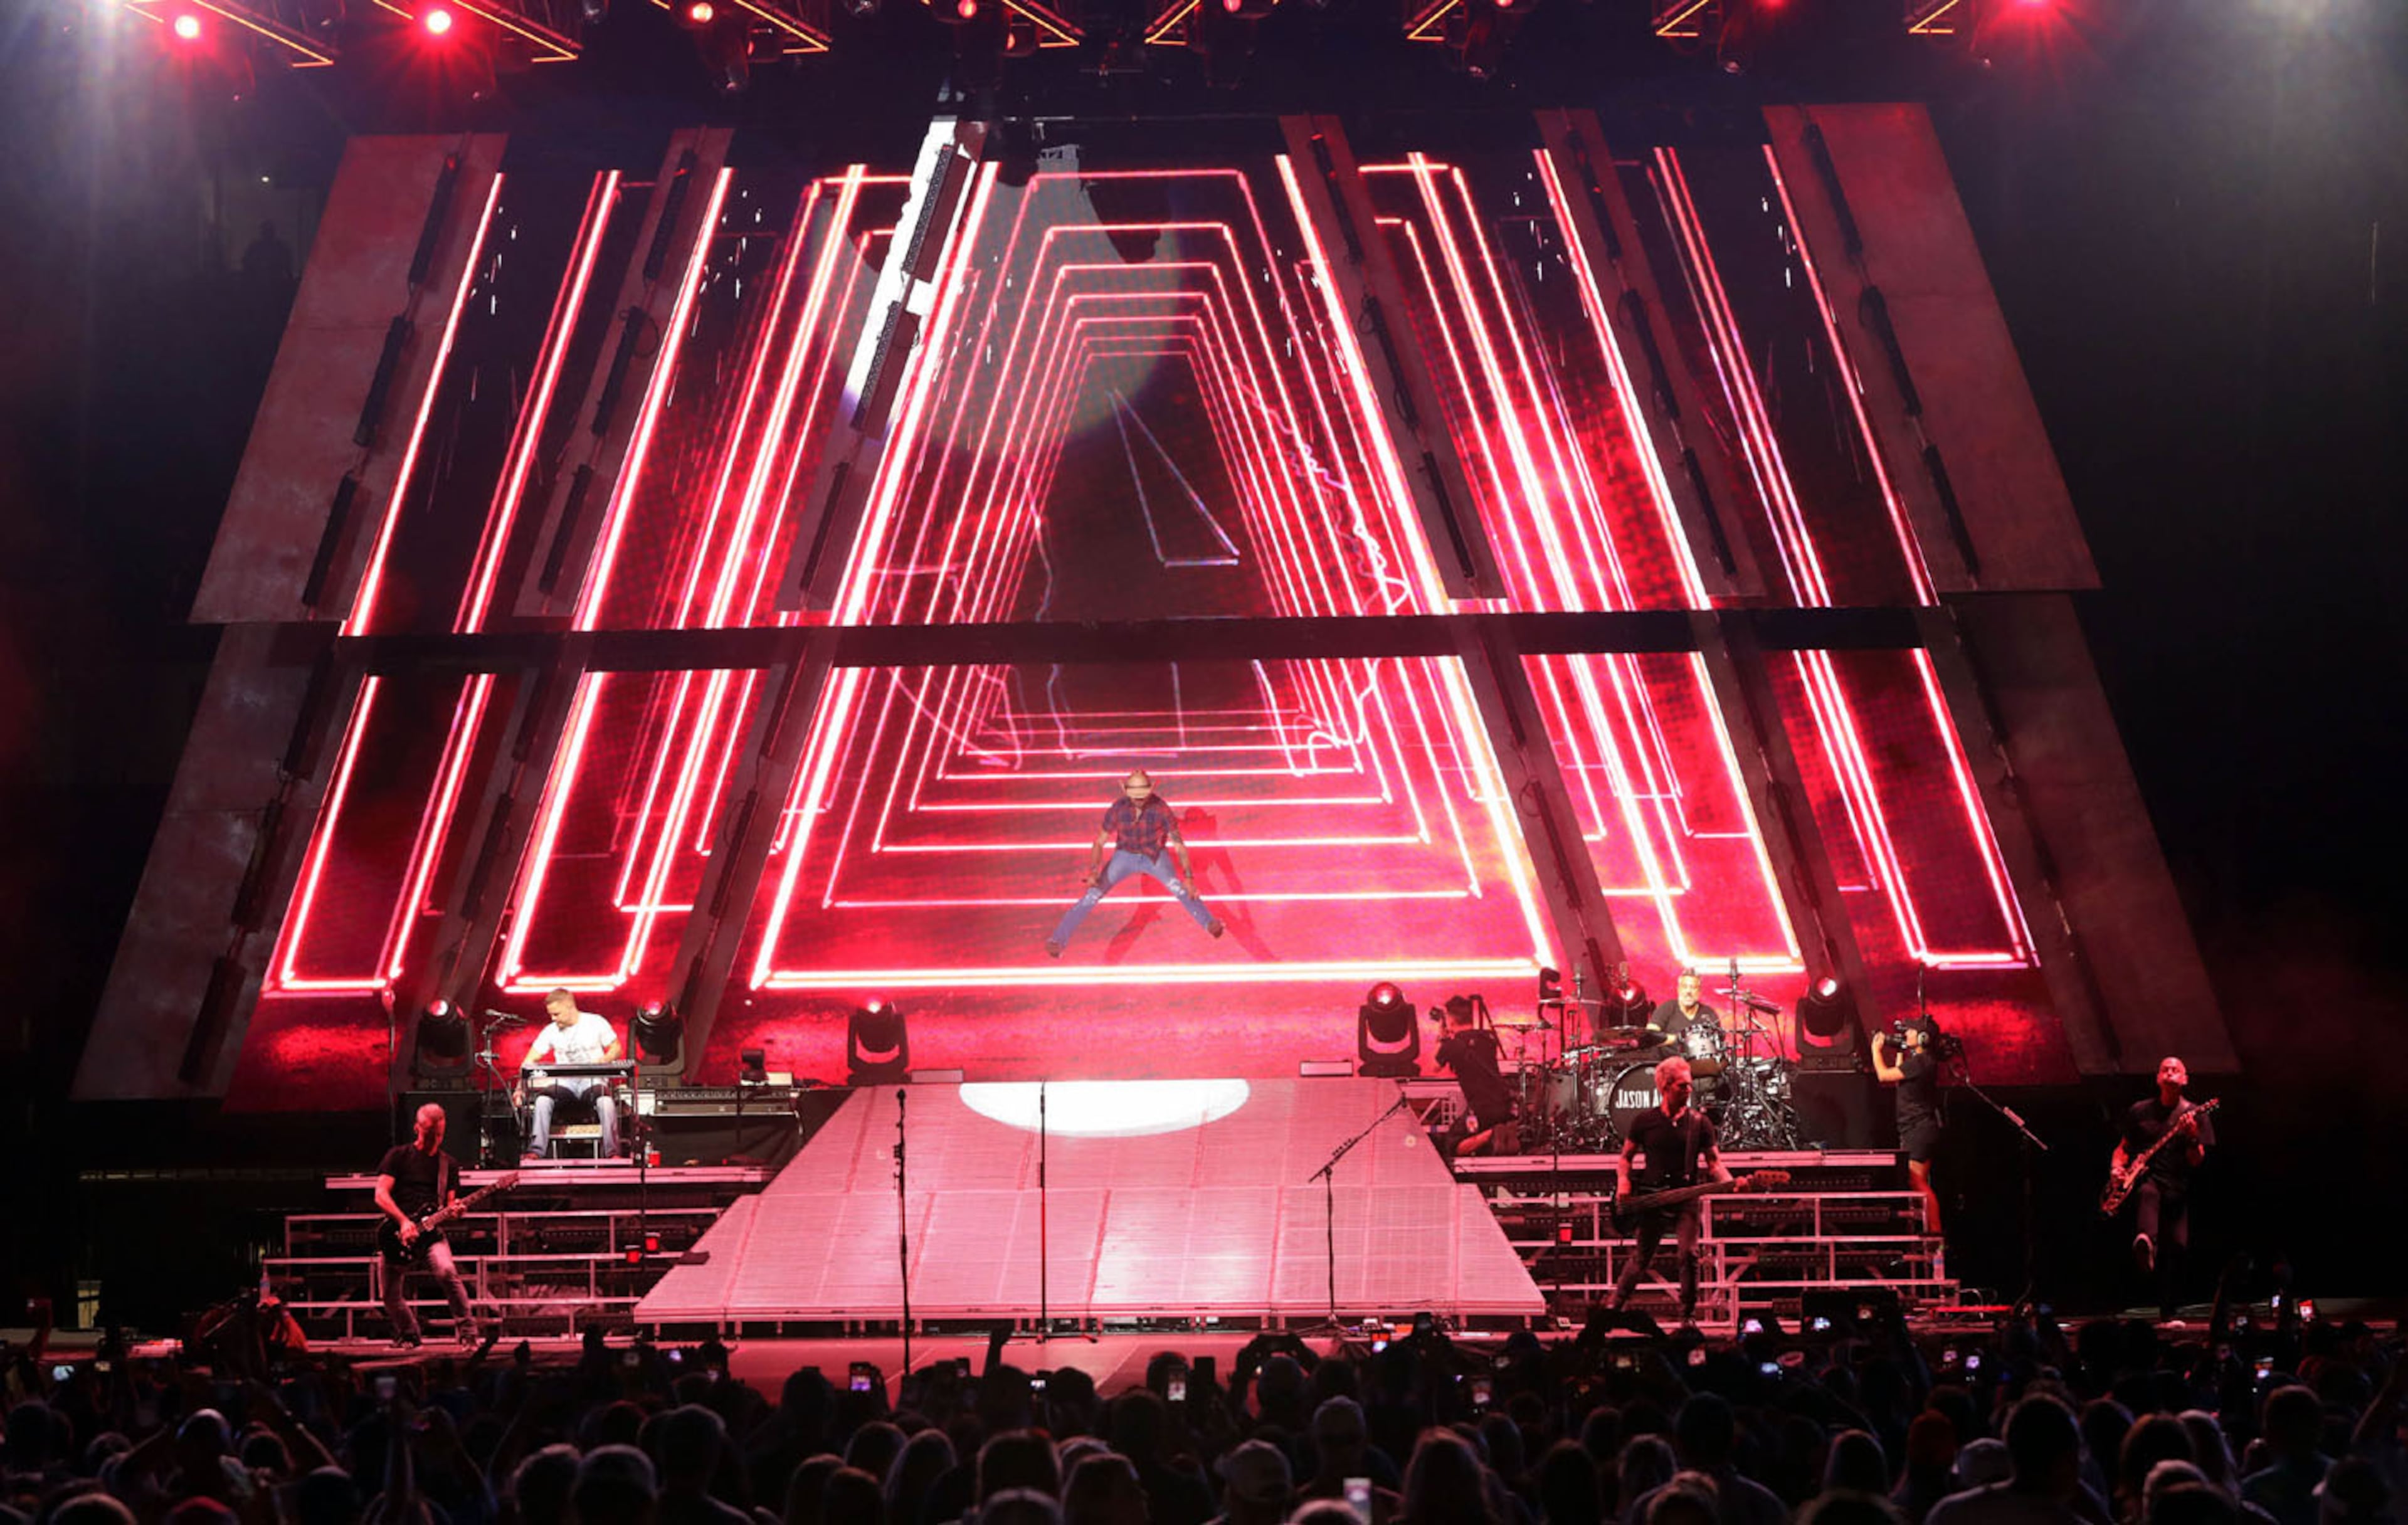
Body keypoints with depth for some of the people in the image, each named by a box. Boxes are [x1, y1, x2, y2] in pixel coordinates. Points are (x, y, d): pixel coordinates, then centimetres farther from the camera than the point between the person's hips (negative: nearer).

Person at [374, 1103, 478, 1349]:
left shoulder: (448, 1164, 13)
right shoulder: (398, 1156, 4)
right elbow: (381, 1196, -4)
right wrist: (404, 1222, -18)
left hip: (430, 1232, 0)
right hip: (400, 1234, 0)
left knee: (447, 1272, -28)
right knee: (392, 1297, -1)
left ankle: (468, 1333, -22)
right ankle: (408, 1336, 28)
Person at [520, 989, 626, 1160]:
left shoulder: (596, 1023, 2)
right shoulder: (551, 1032, 7)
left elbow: (617, 1049, 7)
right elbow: (530, 1061, 3)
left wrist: (605, 1059, -17)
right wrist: (521, 1087, -12)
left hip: (593, 1081, -2)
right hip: (564, 1082, 2)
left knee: (606, 1101, -36)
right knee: (542, 1099, -29)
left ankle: (612, 1153, -31)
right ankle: (536, 1151, -27)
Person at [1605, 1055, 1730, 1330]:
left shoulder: (1699, 1123, 4)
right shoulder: (1646, 1121, 3)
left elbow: (1713, 1162, 5)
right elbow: (1624, 1157, 12)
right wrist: (1623, 1182, -7)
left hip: (1687, 1199, 0)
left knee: (1689, 1254, -15)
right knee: (1641, 1258, 6)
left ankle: (1688, 1316, -2)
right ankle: (1614, 1307, 23)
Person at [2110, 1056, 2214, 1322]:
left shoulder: (2195, 1115, 8)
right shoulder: (2140, 1111, 11)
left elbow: (2196, 1162, 0)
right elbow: (2124, 1147, 19)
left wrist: (2192, 1138, -19)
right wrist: (2118, 1167, -1)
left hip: (2177, 1189, 1)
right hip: (2146, 1179, -1)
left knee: (2177, 1246, -10)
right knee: (2149, 1194, -38)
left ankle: (2168, 1313, 1)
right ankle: (2146, 1243, -69)